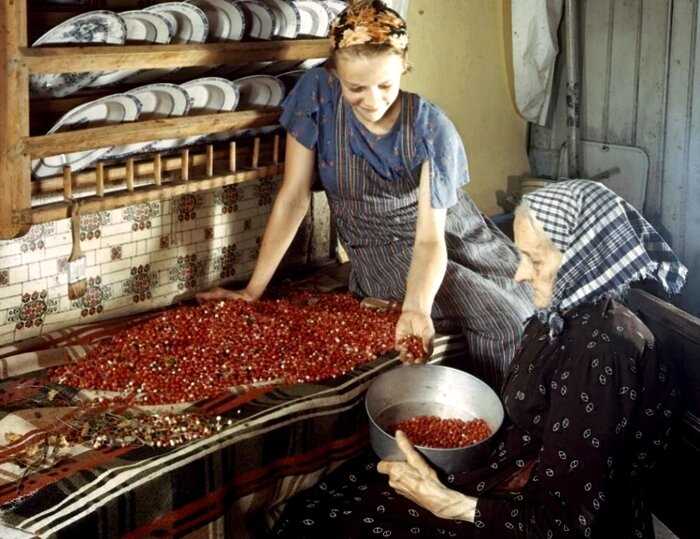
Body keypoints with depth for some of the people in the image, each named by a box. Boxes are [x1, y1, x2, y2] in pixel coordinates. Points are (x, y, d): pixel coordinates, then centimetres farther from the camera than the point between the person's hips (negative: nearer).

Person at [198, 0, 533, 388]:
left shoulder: (431, 129, -20)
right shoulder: (317, 95, -19)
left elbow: (430, 236, -26)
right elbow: (293, 197, -13)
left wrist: (416, 306, -46)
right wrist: (252, 291, -14)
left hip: (454, 237, 2)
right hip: (384, 256, -2)